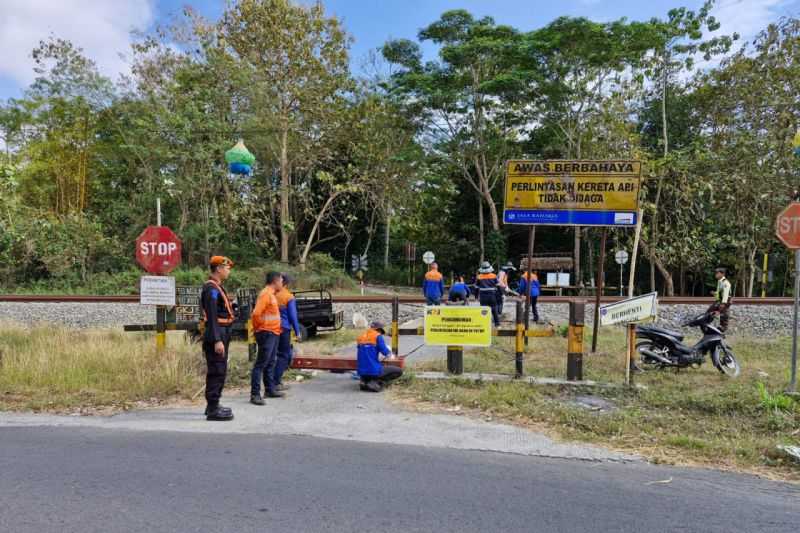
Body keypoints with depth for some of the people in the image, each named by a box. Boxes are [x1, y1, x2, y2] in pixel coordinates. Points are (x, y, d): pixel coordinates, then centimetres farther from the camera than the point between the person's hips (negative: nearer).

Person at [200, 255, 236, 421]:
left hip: (221, 335, 10)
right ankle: (213, 410, -2)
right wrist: (217, 340, -27)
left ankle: (213, 404, 27)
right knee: (216, 372, -7)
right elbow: (212, 316, -23)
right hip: (216, 335, -10)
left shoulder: (216, 287, 16)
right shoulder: (211, 288, -16)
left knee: (219, 371, 17)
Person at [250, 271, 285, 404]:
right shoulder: (265, 294, -15)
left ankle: (270, 389, 26)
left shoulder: (271, 294, 15)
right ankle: (255, 394, -8)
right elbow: (256, 314, -24)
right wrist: (260, 326, -11)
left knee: (271, 363, 16)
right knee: (261, 364, -9)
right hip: (267, 333, -10)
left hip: (273, 333, 10)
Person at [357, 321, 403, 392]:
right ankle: (376, 383, -8)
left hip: (362, 373, 7)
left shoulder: (361, 337, 13)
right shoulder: (378, 336, -5)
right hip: (374, 371, -7)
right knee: (399, 371, 7)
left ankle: (365, 382, 7)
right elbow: (385, 351, -7)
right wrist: (391, 356, 17)